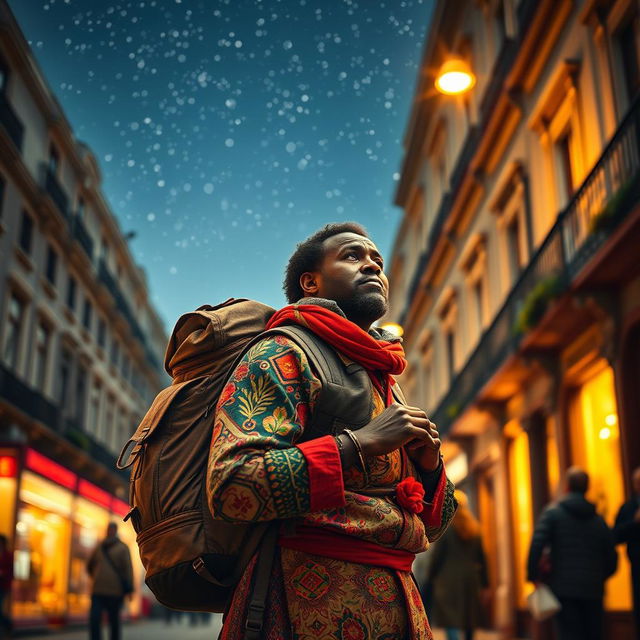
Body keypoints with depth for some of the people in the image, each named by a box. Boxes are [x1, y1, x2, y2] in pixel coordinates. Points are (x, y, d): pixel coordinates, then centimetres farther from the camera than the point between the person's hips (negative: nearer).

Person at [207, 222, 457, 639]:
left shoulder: (386, 384, 16)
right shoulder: (281, 355, -7)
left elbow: (431, 527, 19)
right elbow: (229, 486, -23)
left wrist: (429, 467, -2)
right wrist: (360, 443, -21)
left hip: (397, 603, 8)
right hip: (319, 607, -8)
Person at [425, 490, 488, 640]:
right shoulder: (474, 529, 10)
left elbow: (437, 556, -7)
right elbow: (482, 559, 12)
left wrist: (430, 580, 1)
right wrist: (484, 585, 16)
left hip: (449, 580, -5)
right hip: (471, 580, 6)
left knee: (450, 622, -7)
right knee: (469, 623, 13)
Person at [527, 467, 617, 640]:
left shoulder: (552, 512, -2)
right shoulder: (599, 519, 10)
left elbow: (537, 543, -15)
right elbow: (612, 561, 11)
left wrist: (533, 575, -6)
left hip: (563, 588, -4)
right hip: (593, 591, 4)